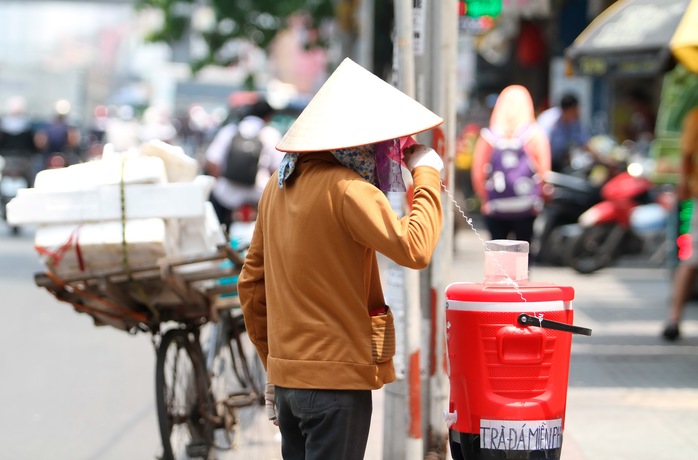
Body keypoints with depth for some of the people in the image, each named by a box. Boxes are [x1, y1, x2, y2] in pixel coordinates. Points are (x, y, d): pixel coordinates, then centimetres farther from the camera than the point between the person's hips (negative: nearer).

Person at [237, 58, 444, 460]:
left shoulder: (279, 186, 10)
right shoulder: (346, 188, -15)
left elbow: (251, 284, 15)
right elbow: (414, 249, -24)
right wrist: (427, 176, -11)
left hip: (287, 375, 8)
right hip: (337, 379, -8)